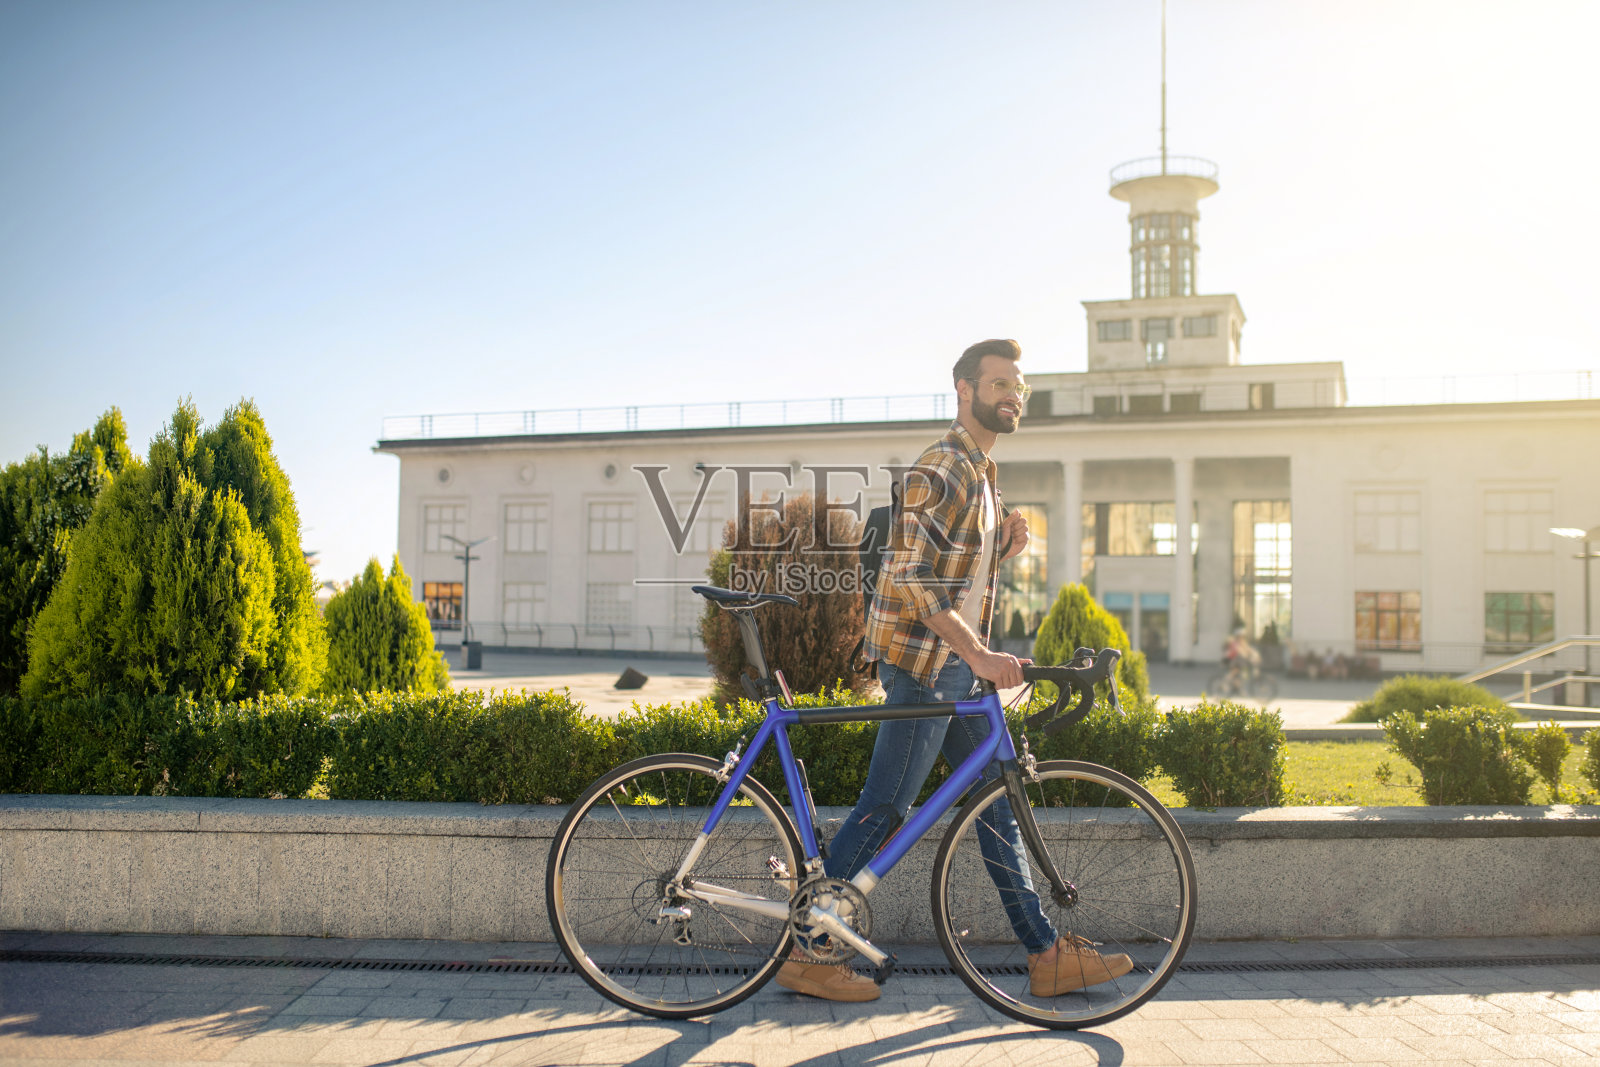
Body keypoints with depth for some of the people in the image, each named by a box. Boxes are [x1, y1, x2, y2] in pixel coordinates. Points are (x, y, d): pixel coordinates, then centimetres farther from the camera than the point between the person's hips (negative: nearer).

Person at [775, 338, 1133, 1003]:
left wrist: (1004, 549, 3)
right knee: (884, 809, -4)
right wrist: (978, 654, -28)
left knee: (999, 803, 10)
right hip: (921, 662, -10)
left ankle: (1048, 954, 17)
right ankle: (809, 954, 7)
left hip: (959, 667, 10)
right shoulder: (941, 467, -14)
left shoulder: (980, 473, 18)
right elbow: (910, 574, -25)